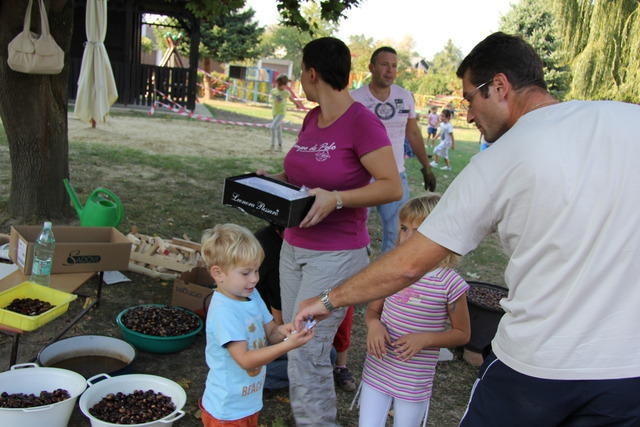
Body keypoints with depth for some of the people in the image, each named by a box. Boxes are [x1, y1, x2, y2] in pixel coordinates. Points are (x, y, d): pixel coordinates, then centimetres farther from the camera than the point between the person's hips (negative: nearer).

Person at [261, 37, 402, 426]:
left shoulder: (363, 123, -15)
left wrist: (336, 199, -28)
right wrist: (272, 180, 3)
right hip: (294, 247, 8)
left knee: (307, 353, -7)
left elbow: (392, 187, -17)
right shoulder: (312, 119, 9)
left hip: (337, 255, -8)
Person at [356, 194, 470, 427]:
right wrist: (373, 324, -14)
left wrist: (424, 339, -19)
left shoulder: (450, 283, -15)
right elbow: (372, 310, 8)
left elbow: (462, 334, -4)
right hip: (376, 371, 3)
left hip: (413, 384, -3)